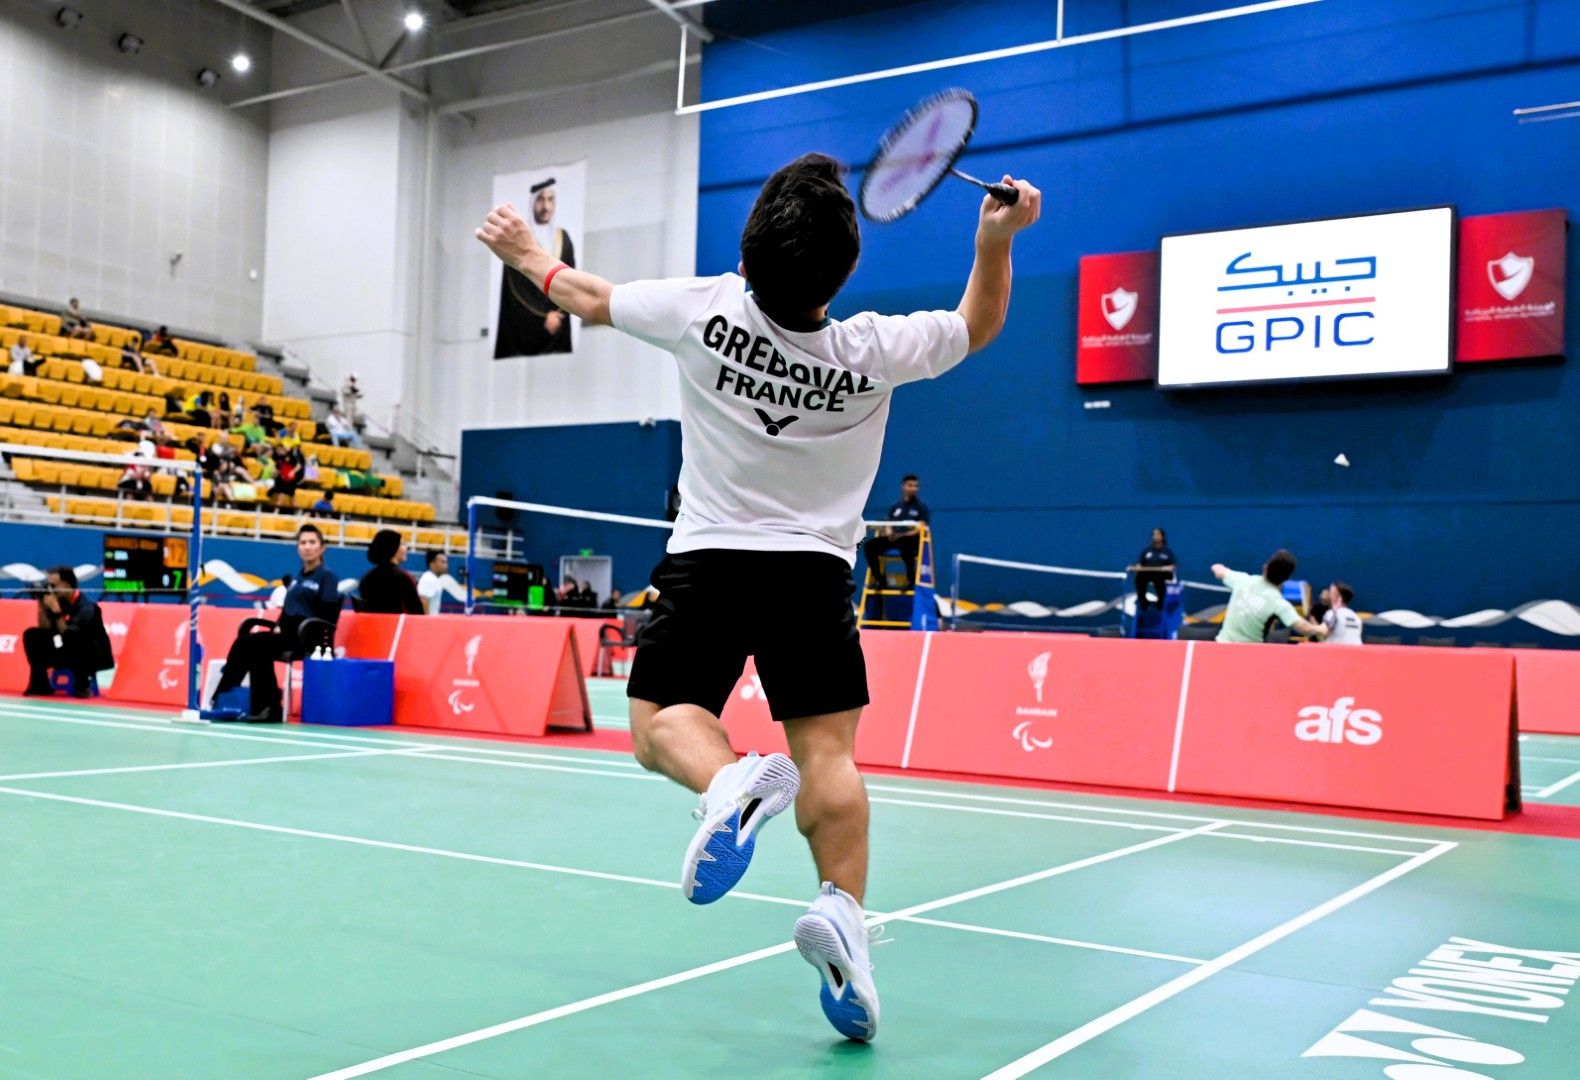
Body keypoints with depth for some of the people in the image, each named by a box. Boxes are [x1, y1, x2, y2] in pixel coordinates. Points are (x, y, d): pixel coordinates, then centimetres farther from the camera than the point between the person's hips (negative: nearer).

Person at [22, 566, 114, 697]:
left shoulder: (86, 607, -23)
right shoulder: (59, 602, -2)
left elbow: (68, 638, -28)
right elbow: (45, 630, -1)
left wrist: (56, 611, -30)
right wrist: (41, 605, -10)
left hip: (95, 657, -8)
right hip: (70, 653, 8)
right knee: (32, 635, -2)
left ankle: (82, 685, -16)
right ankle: (41, 684, -2)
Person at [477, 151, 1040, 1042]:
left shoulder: (707, 309, -12)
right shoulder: (872, 350, -11)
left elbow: (591, 298, 6)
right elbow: (979, 327, 9)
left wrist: (528, 253, 24)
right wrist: (997, 239, 4)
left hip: (707, 562, 0)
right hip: (815, 570, 1)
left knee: (661, 722, 7)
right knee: (828, 752, 2)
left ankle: (730, 781, -27)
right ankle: (843, 909, -19)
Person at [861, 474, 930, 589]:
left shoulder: (921, 507, 7)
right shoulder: (895, 507, 19)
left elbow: (921, 528, -6)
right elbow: (887, 524, 14)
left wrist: (903, 535, -20)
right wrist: (888, 532, -11)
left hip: (913, 539, -4)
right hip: (894, 538, 4)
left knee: (905, 544, -42)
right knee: (869, 545, -20)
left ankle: (911, 580, -28)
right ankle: (879, 579, -13)